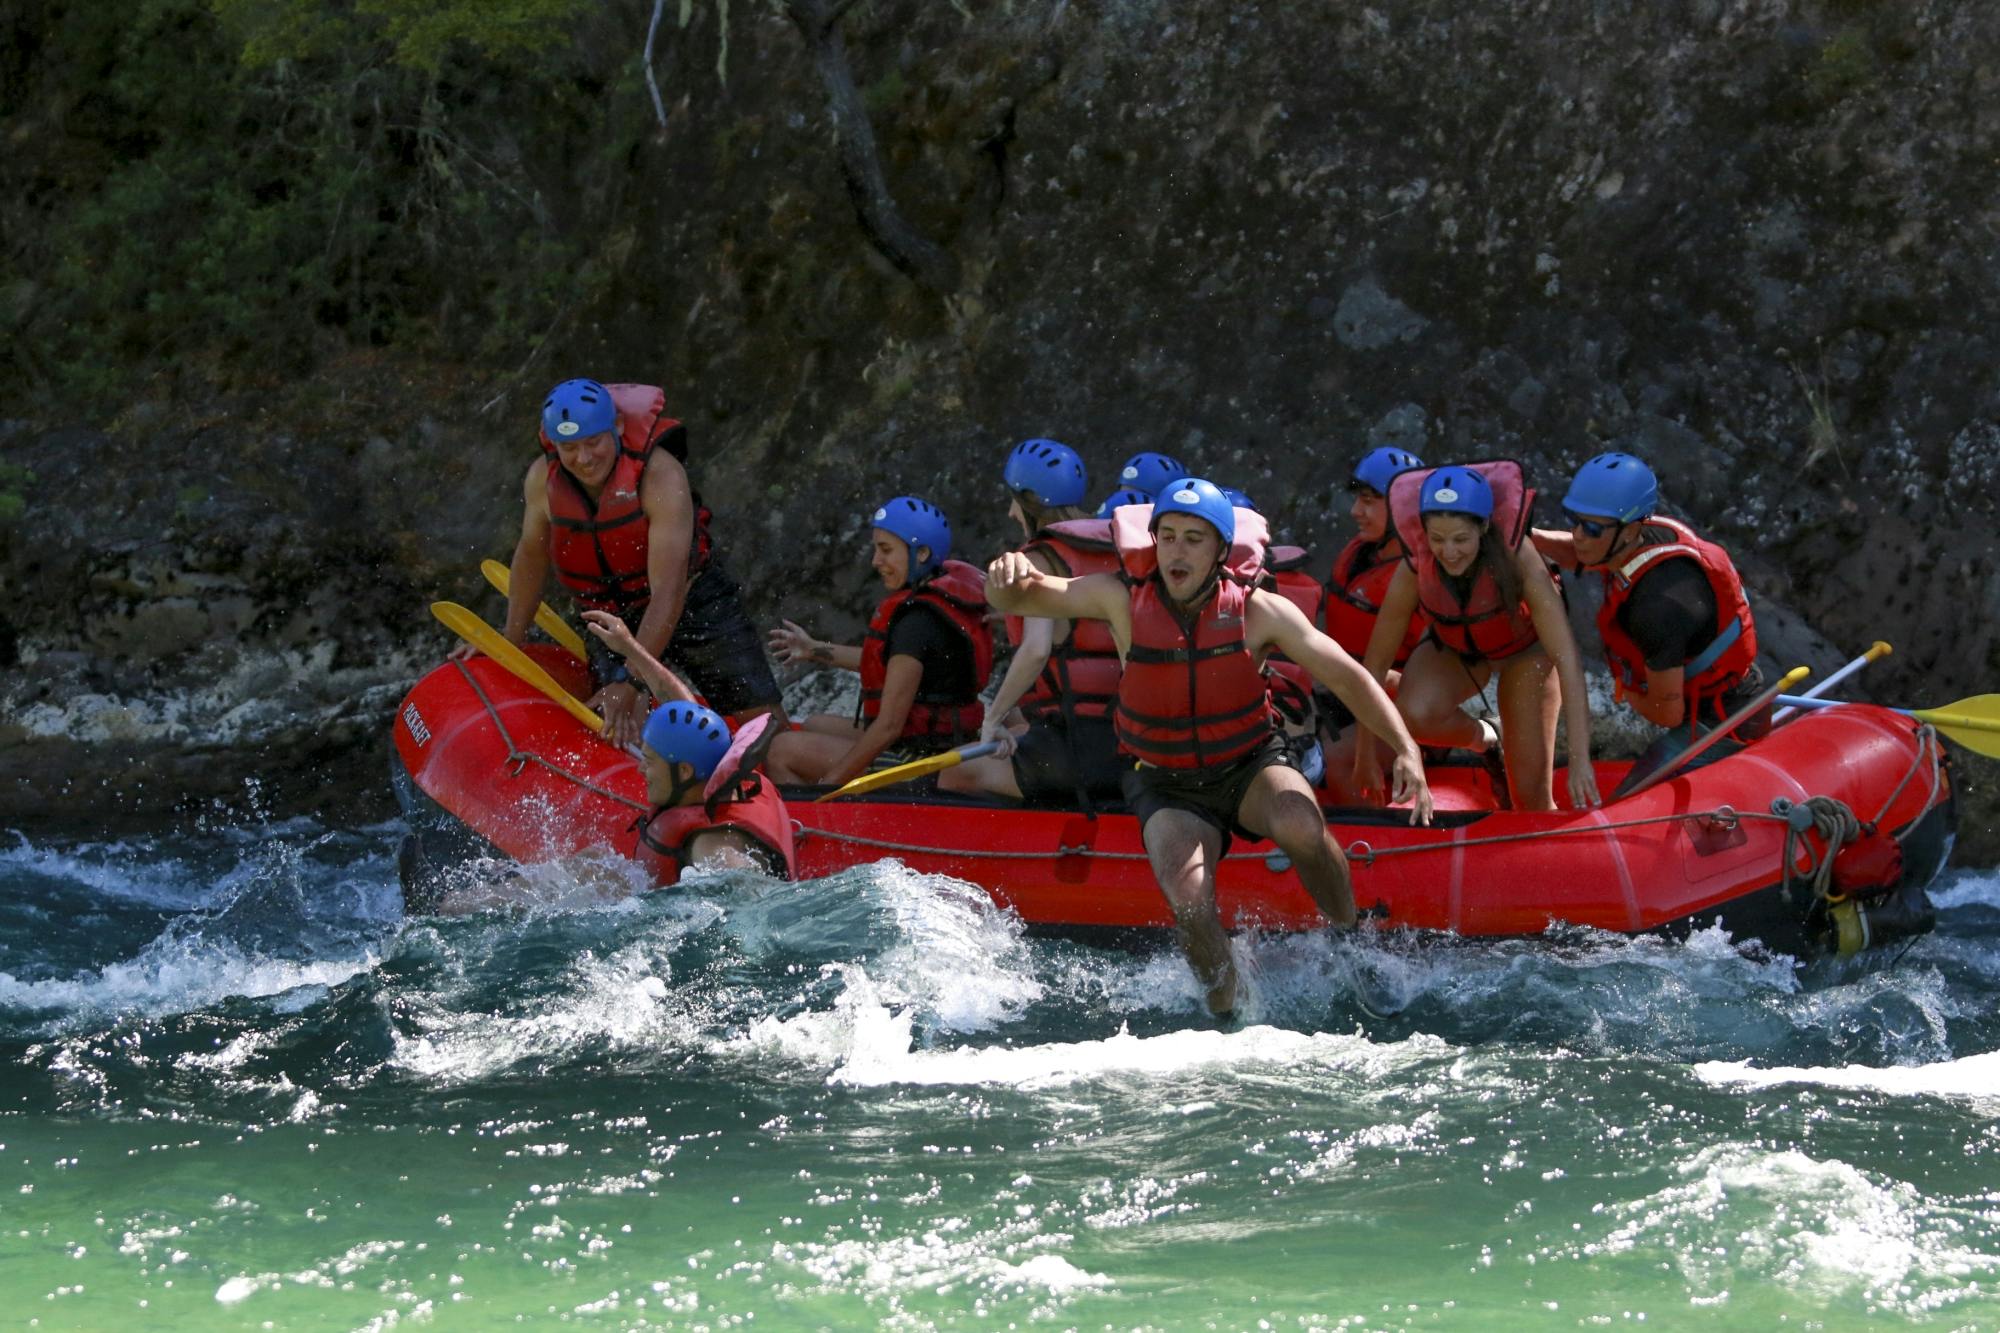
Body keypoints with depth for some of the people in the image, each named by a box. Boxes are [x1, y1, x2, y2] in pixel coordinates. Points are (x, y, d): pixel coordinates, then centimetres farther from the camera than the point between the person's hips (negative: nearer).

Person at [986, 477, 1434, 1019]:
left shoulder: (1257, 611, -14)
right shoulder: (1124, 599, -13)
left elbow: (1347, 677, -8)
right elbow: (1014, 599, -14)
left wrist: (1405, 748, -19)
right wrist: (1010, 575, -39)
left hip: (1250, 766, 0)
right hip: (1168, 788, 0)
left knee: (1299, 825, -34)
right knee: (1189, 898, -27)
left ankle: (1353, 939, -8)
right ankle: (1227, 1012, -4)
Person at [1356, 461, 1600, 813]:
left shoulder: (1518, 560, -36)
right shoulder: (1414, 572, -31)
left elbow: (1567, 660, -38)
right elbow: (1376, 663, -19)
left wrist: (1579, 760, -45)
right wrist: (1366, 756, -14)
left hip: (1524, 650, -1)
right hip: (1453, 651, 1)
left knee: (1531, 795, -8)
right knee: (1414, 715, -31)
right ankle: (1482, 739, 1)